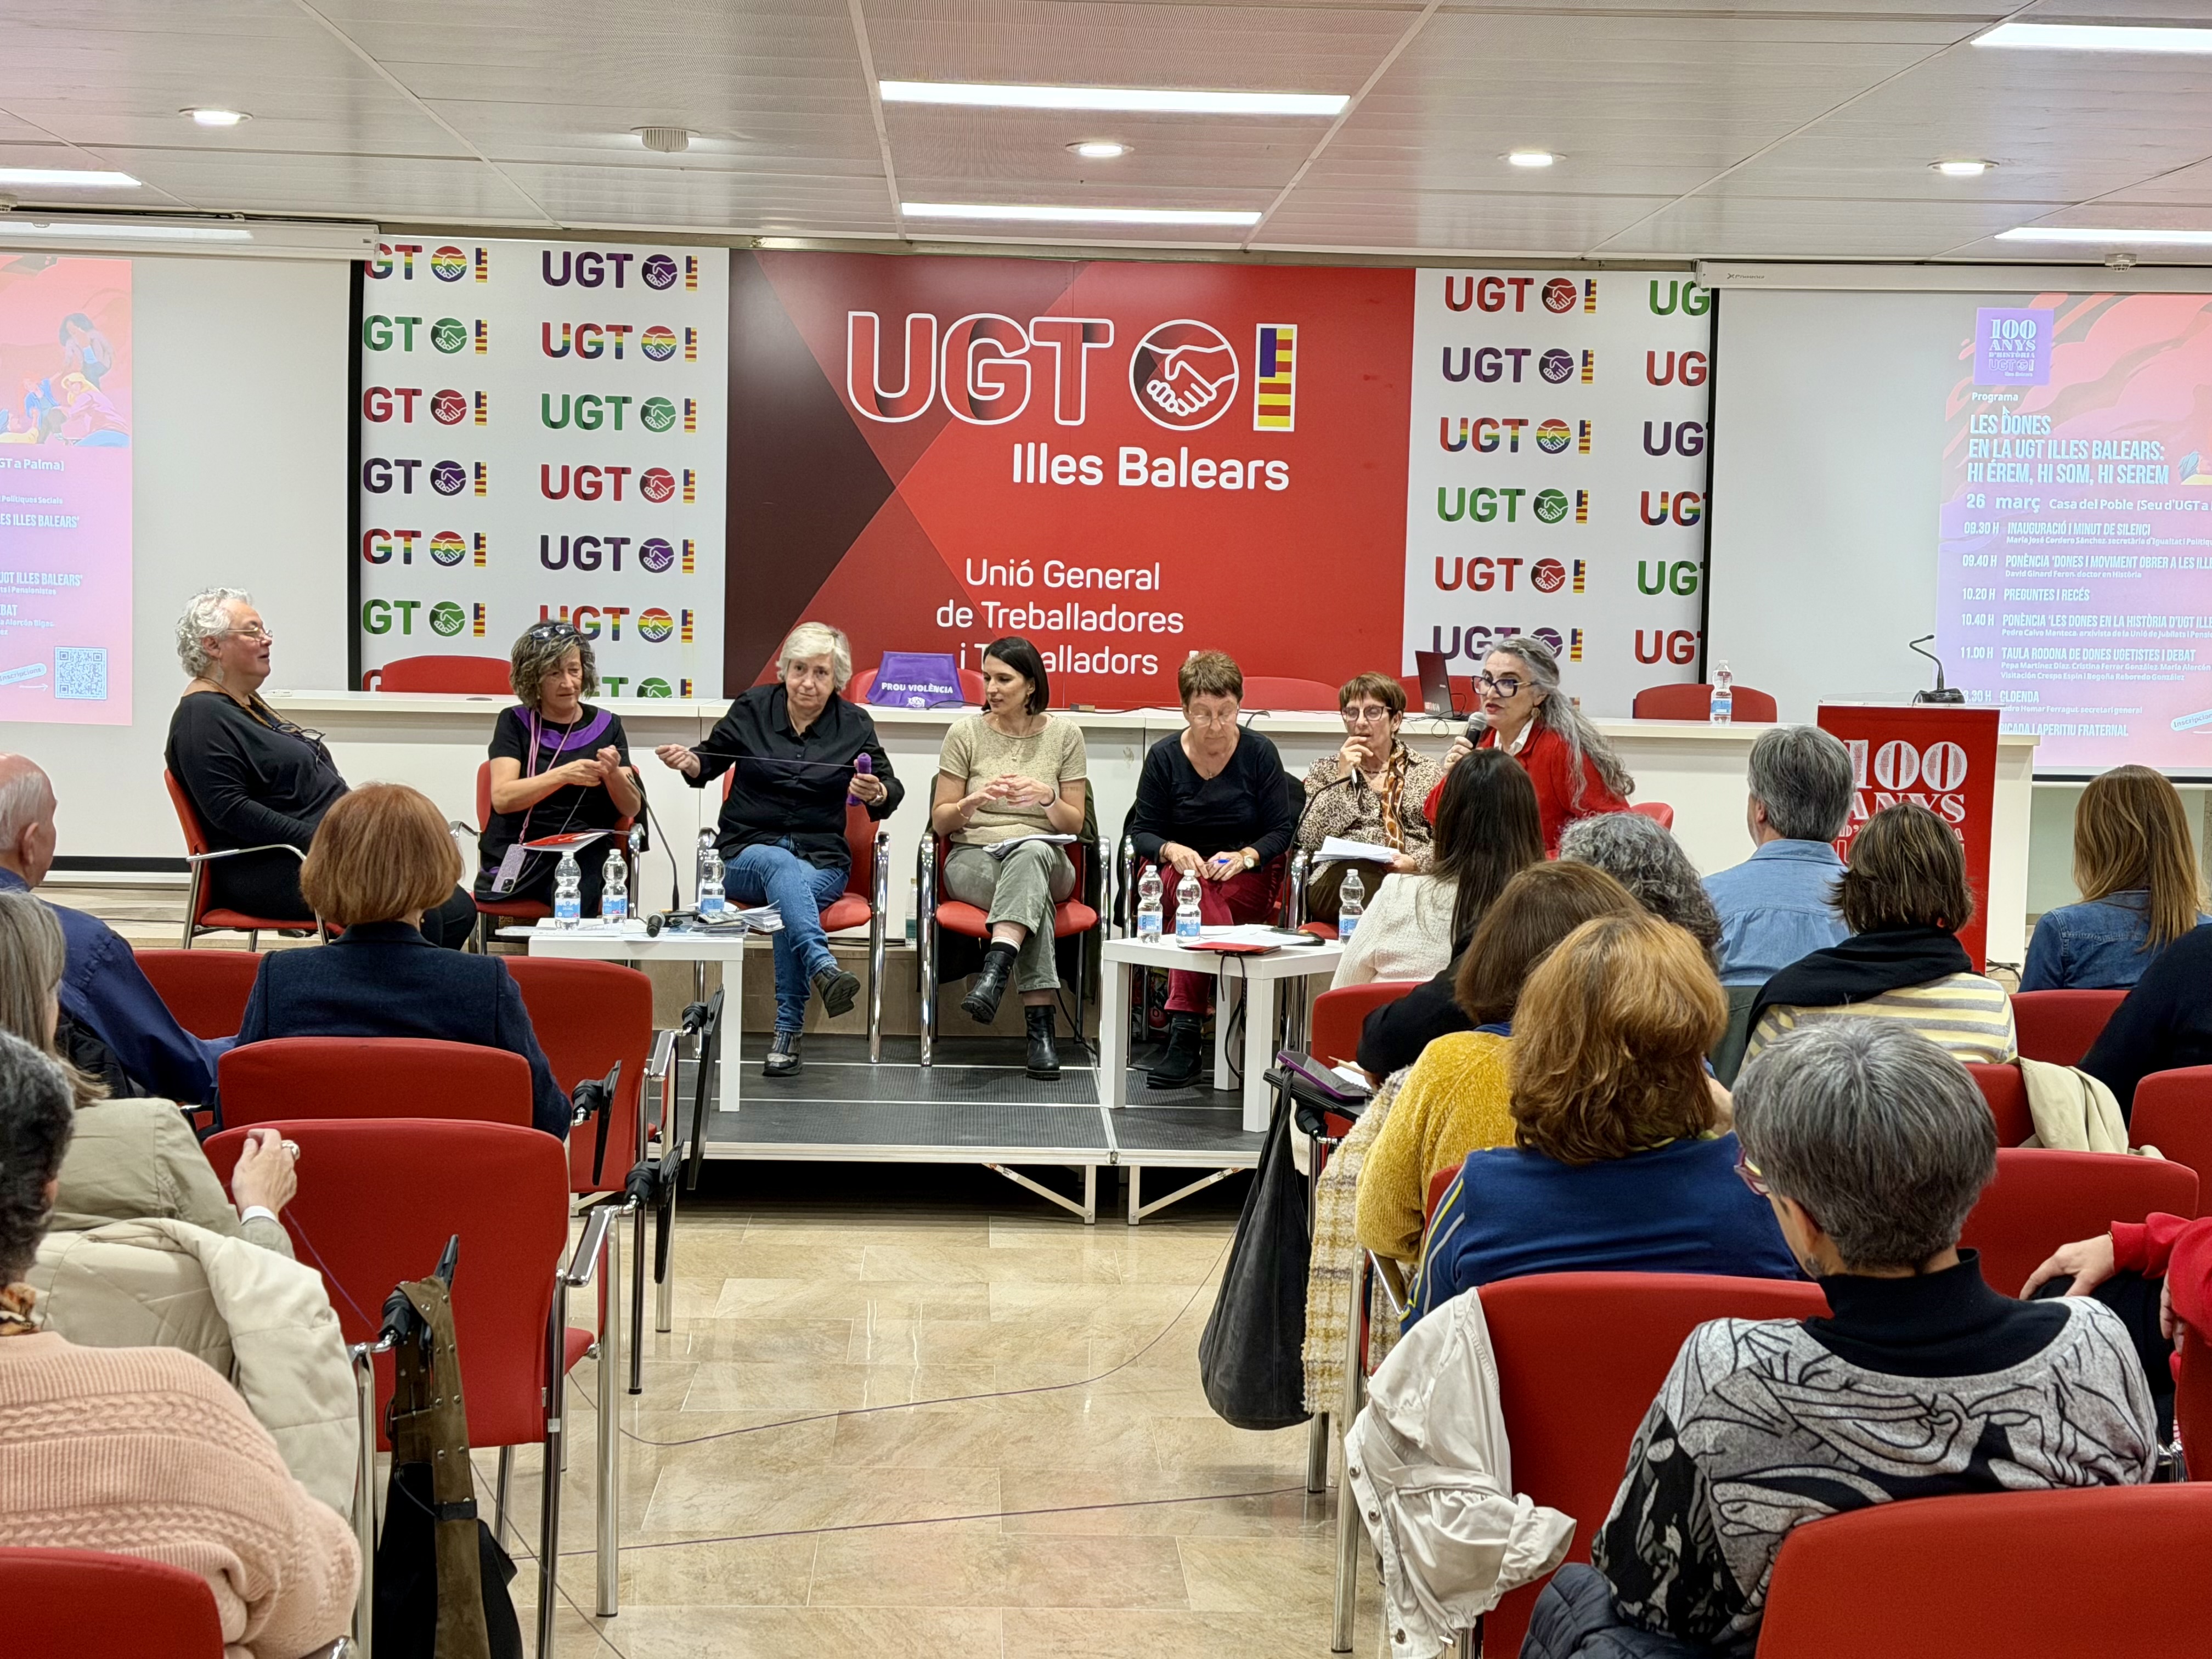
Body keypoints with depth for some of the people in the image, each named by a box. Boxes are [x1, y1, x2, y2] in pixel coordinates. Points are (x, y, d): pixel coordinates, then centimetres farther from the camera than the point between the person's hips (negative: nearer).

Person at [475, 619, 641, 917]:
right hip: (515, 851, 0)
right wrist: (563, 775, -20)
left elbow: (632, 809, 7)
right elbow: (502, 798, -7)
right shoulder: (515, 722, 8)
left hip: (583, 853, 0)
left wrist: (613, 774, -14)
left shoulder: (607, 725, 12)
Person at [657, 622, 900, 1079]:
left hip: (822, 859, 0)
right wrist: (688, 761, -5)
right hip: (748, 852, 0)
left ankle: (788, 1032, -36)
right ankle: (823, 969, -63)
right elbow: (711, 760, 18)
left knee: (787, 895, -36)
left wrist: (876, 794, -19)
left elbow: (892, 791, 5)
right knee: (782, 865, -38)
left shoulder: (854, 724, 6)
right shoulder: (753, 708, 6)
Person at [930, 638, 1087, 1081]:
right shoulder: (965, 733, 4)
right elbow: (940, 822, 6)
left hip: (1045, 860, 1)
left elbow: (1074, 825, 7)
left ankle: (995, 971, -57)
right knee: (1034, 893, -38)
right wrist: (976, 800, -15)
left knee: (1030, 851, -40)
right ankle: (1039, 1022, -46)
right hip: (973, 859, -1)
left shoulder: (1064, 735, 7)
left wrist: (1046, 797, -14)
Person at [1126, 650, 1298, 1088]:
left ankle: (1184, 1028, -41)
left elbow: (1282, 829, 2)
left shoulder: (1260, 753, 1)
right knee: (1197, 891, -38)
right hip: (1179, 870, 1)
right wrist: (1172, 850, -17)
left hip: (1247, 877, -1)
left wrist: (1244, 857, -17)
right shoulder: (1164, 756, 3)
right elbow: (1142, 831, 6)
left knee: (1197, 901, -37)